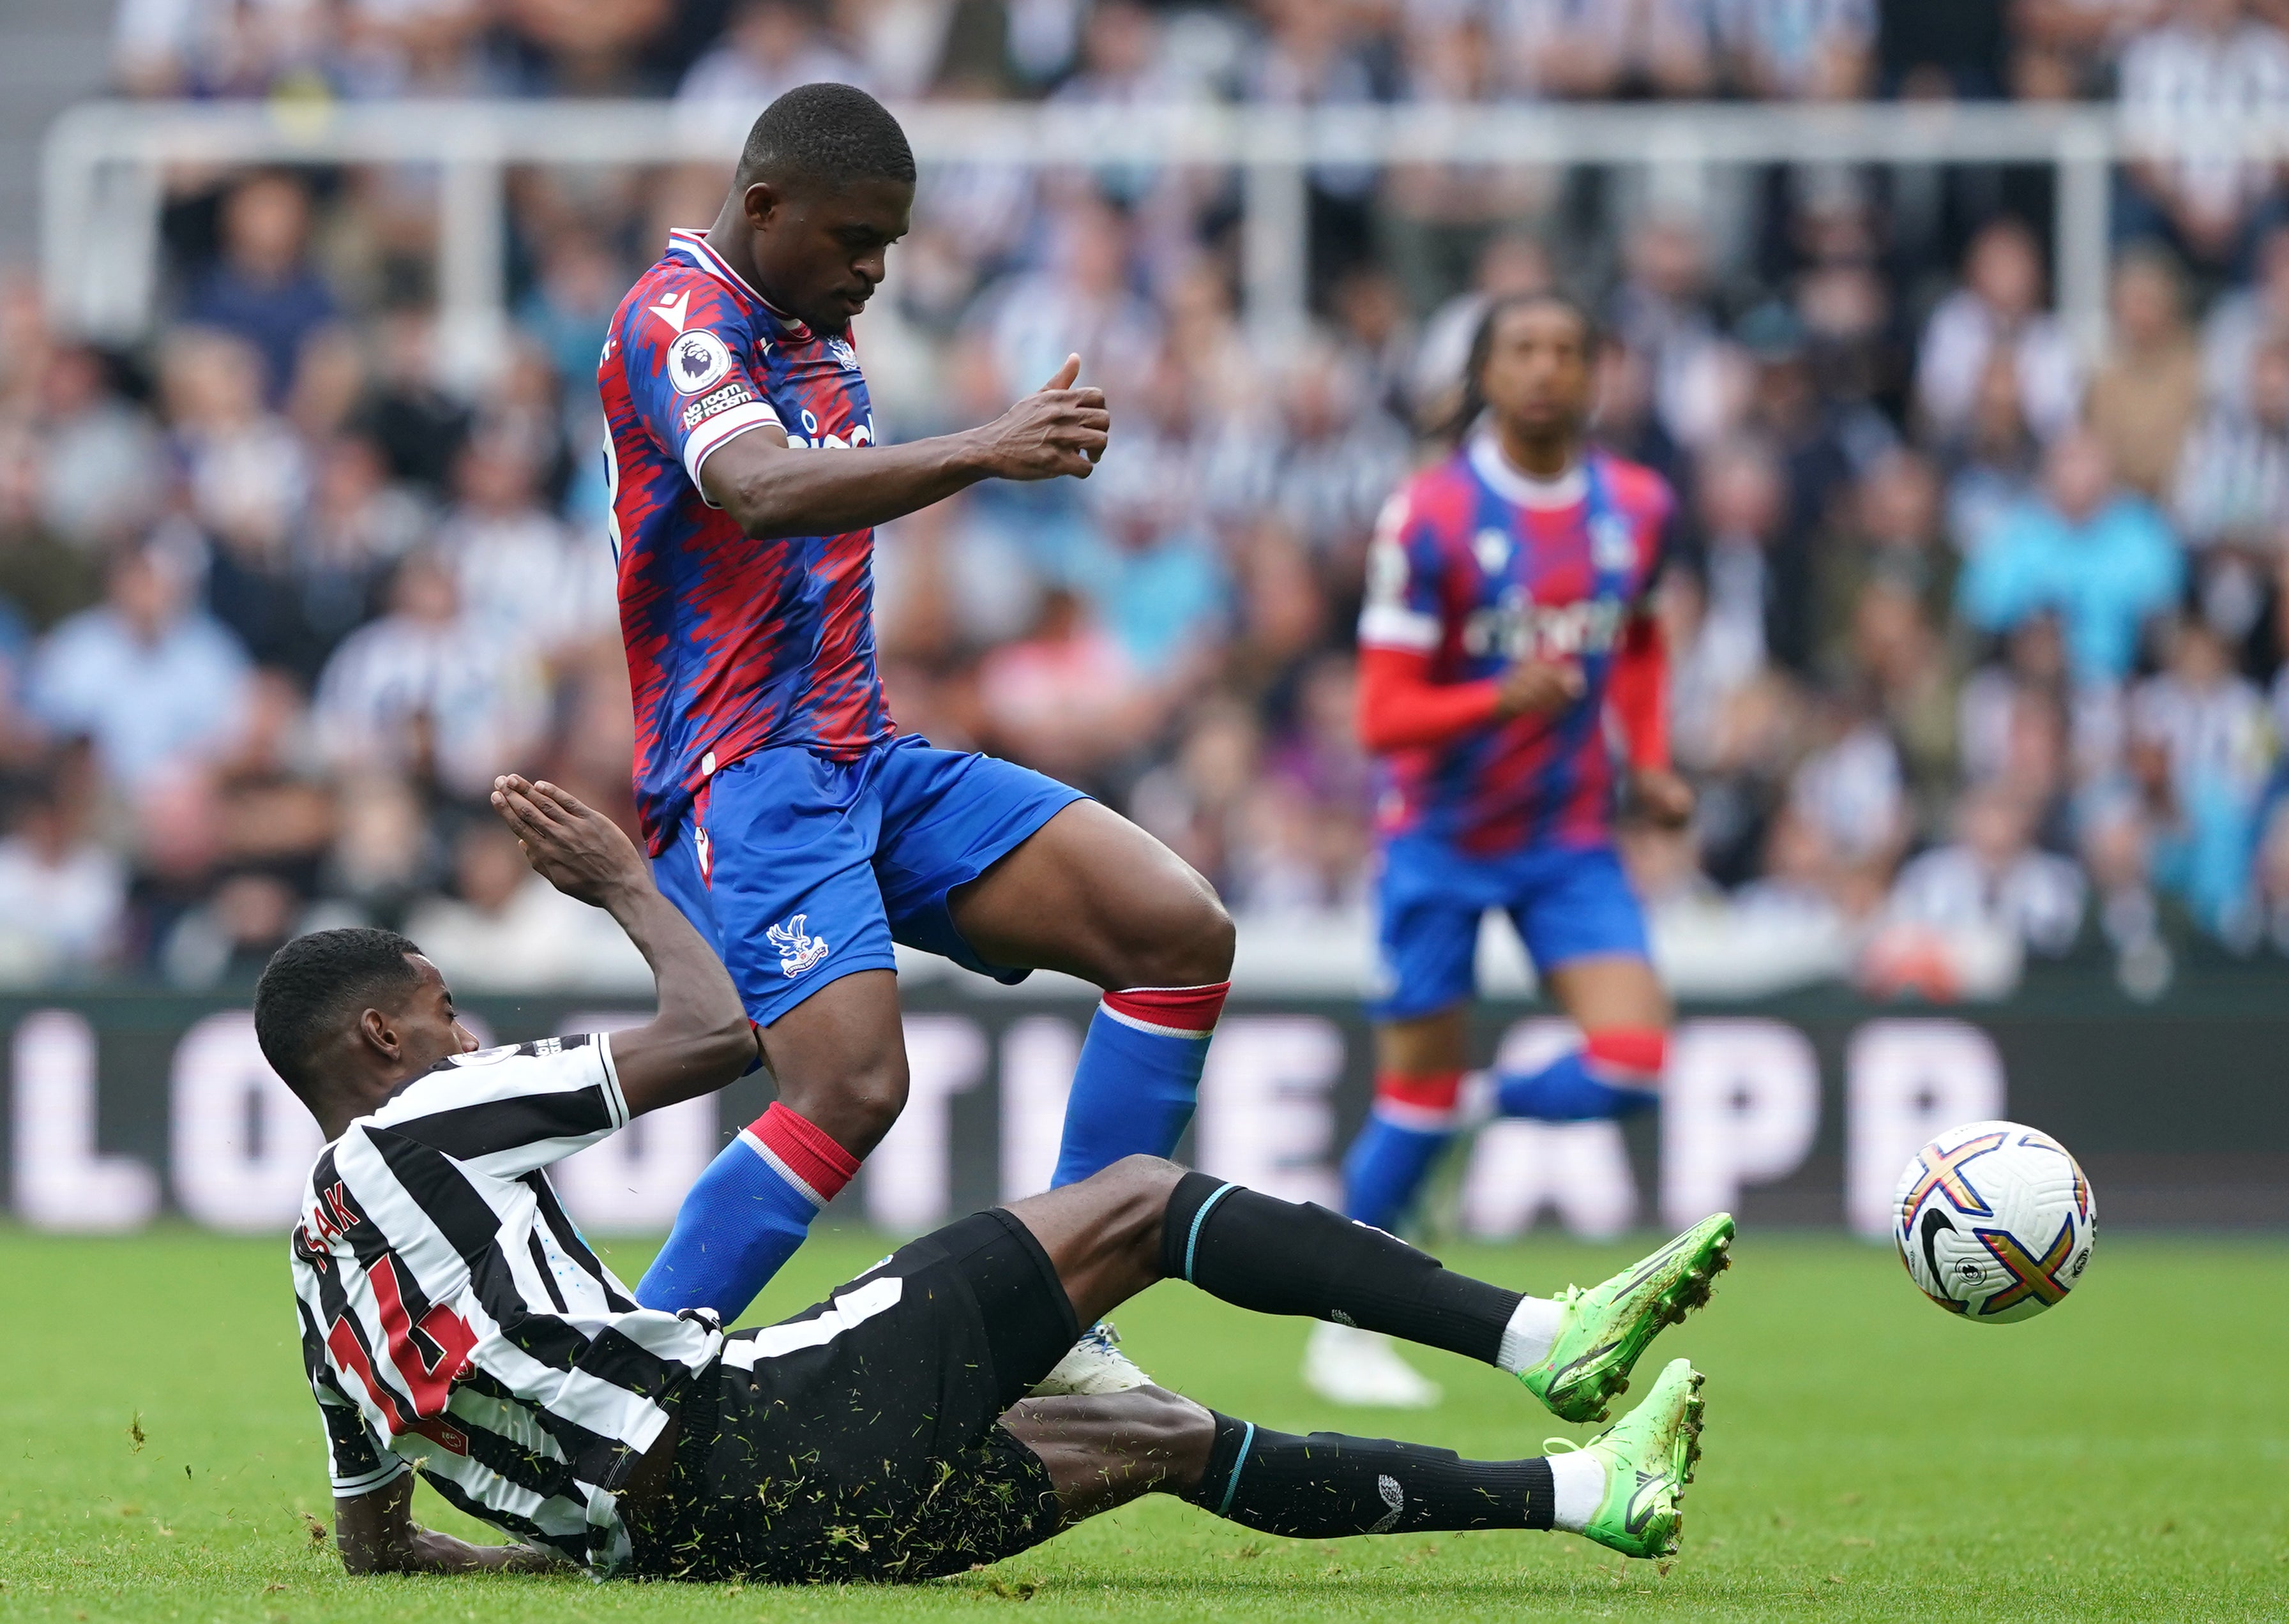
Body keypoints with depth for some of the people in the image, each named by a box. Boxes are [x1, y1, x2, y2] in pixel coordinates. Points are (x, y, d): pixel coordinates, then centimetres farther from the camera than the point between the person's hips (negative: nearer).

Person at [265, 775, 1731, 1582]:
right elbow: (722, 1031, -1)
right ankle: (1546, 1336, -4)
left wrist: (594, 1536, 35)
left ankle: (1585, 1490, 18)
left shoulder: (327, 1275, 21)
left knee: (1169, 1439, 19)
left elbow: (376, 1545, 29)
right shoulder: (417, 1124, -4)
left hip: (681, 1537, 9)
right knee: (1138, 1204, 1)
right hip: (766, 1442, -9)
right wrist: (629, 886, 15)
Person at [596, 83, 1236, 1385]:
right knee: (853, 1085, -28)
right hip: (749, 774, -9)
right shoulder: (678, 320, -12)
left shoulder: (816, 335, 18)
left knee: (1183, 933, -6)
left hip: (869, 762, 9)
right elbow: (763, 492, -33)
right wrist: (980, 454, -45)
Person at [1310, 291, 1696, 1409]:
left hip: (1570, 835, 4)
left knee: (1631, 1059, -15)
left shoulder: (1636, 508, -1)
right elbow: (1383, 716, -18)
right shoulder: (1432, 517, -16)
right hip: (1442, 837, -4)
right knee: (1419, 1091, 1)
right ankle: (1348, 1328, 19)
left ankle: (1479, 1111, 16)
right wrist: (1500, 698, -34)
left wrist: (1648, 762, 7)